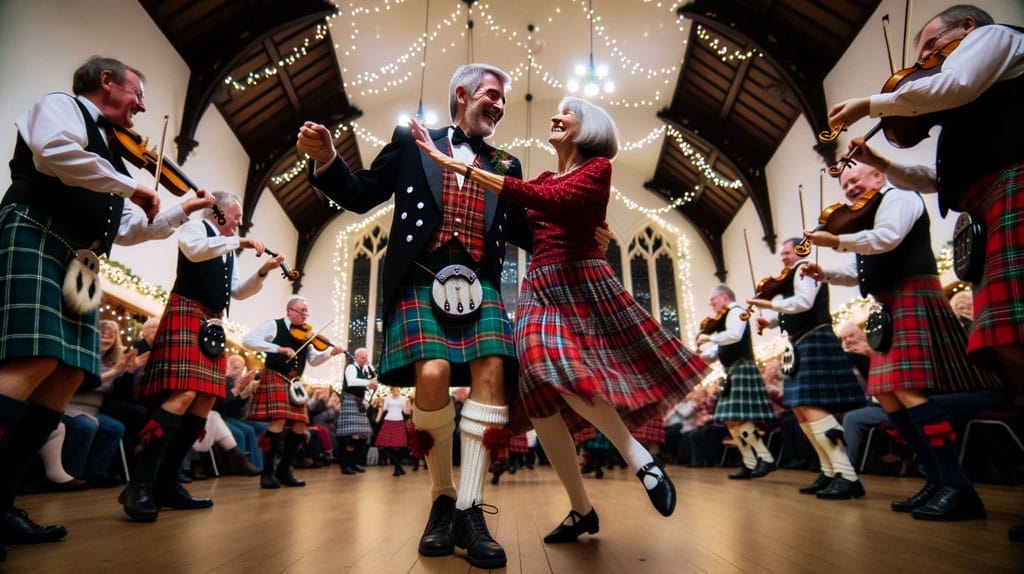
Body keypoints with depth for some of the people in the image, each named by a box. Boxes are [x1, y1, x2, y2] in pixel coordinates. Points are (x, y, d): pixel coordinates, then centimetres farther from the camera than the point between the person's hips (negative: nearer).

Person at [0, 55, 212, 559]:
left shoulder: (105, 150, 28)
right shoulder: (61, 105, 7)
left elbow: (125, 229, 29)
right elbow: (53, 153, -18)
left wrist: (182, 211, 28)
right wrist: (131, 186, -10)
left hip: (81, 261, 9)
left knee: (70, 374, -1)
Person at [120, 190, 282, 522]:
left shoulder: (226, 250, 25)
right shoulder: (196, 227, 3)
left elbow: (237, 292, 24)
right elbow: (194, 250, -21)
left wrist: (262, 273, 10)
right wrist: (238, 242, -15)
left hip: (213, 325, 9)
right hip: (187, 316, -8)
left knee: (205, 403, 1)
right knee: (183, 396, -23)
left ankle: (166, 485, 6)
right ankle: (140, 484, -19)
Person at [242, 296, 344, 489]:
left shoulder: (307, 334, 12)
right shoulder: (273, 325, -3)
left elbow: (314, 360, 8)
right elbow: (248, 340, -16)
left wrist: (330, 352, -12)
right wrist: (279, 348, -25)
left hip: (294, 382, 6)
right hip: (274, 378, -6)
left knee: (300, 425, 1)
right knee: (278, 422, -17)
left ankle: (284, 471, 17)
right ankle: (267, 473, -3)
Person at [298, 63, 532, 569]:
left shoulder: (505, 165, 22)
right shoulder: (412, 143, 16)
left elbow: (524, 232, 18)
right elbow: (361, 196, 14)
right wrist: (326, 159, -4)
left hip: (479, 281, 3)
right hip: (421, 278, -2)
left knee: (492, 369, -20)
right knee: (432, 374, -22)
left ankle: (470, 510, -11)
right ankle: (442, 499, 1)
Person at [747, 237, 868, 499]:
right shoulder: (791, 277, 23)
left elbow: (804, 302, -24)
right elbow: (787, 313, 18)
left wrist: (770, 304, -22)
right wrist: (769, 320, 0)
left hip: (814, 342, -11)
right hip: (802, 344, 11)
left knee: (812, 408, -18)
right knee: (800, 409, 10)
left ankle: (847, 476, -16)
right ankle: (830, 472, 16)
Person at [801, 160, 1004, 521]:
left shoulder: (898, 198, 0)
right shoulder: (869, 217, 25)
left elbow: (887, 239, -20)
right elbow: (863, 272, 24)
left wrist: (836, 241, -18)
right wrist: (825, 274, 9)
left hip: (912, 298, -10)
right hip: (890, 308, 10)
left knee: (909, 390, -20)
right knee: (886, 394, 5)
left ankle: (958, 487, -16)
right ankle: (938, 479, 9)